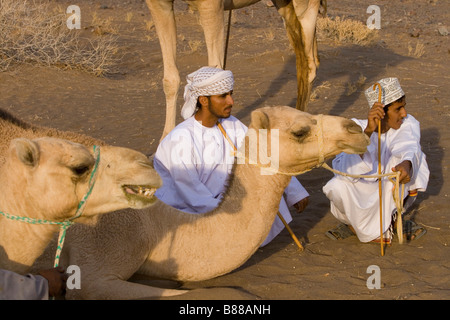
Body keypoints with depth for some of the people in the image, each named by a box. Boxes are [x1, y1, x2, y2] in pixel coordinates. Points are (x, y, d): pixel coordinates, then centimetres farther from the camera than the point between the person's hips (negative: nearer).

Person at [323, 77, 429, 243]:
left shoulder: (408, 124, -17)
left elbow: (409, 147, -39)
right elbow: (346, 171, -37)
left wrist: (406, 164, -64)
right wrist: (368, 131, -49)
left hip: (392, 195, 1)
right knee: (337, 187, -33)